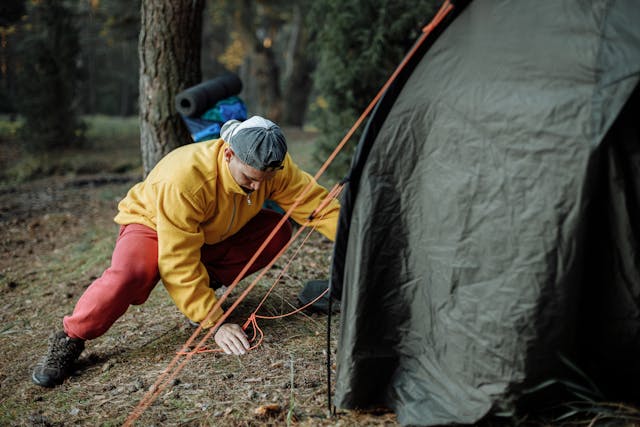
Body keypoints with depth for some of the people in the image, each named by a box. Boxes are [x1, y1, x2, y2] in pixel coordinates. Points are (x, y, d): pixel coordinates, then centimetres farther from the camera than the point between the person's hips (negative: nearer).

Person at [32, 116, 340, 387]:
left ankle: (207, 284, 1)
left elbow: (316, 202, -15)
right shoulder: (184, 178, -39)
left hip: (215, 234, 6)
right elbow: (178, 265, -37)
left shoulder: (274, 166, -23)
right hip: (152, 225, -6)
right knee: (130, 273, -38)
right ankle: (69, 340, -13)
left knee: (277, 231, -16)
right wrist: (215, 324, -37)